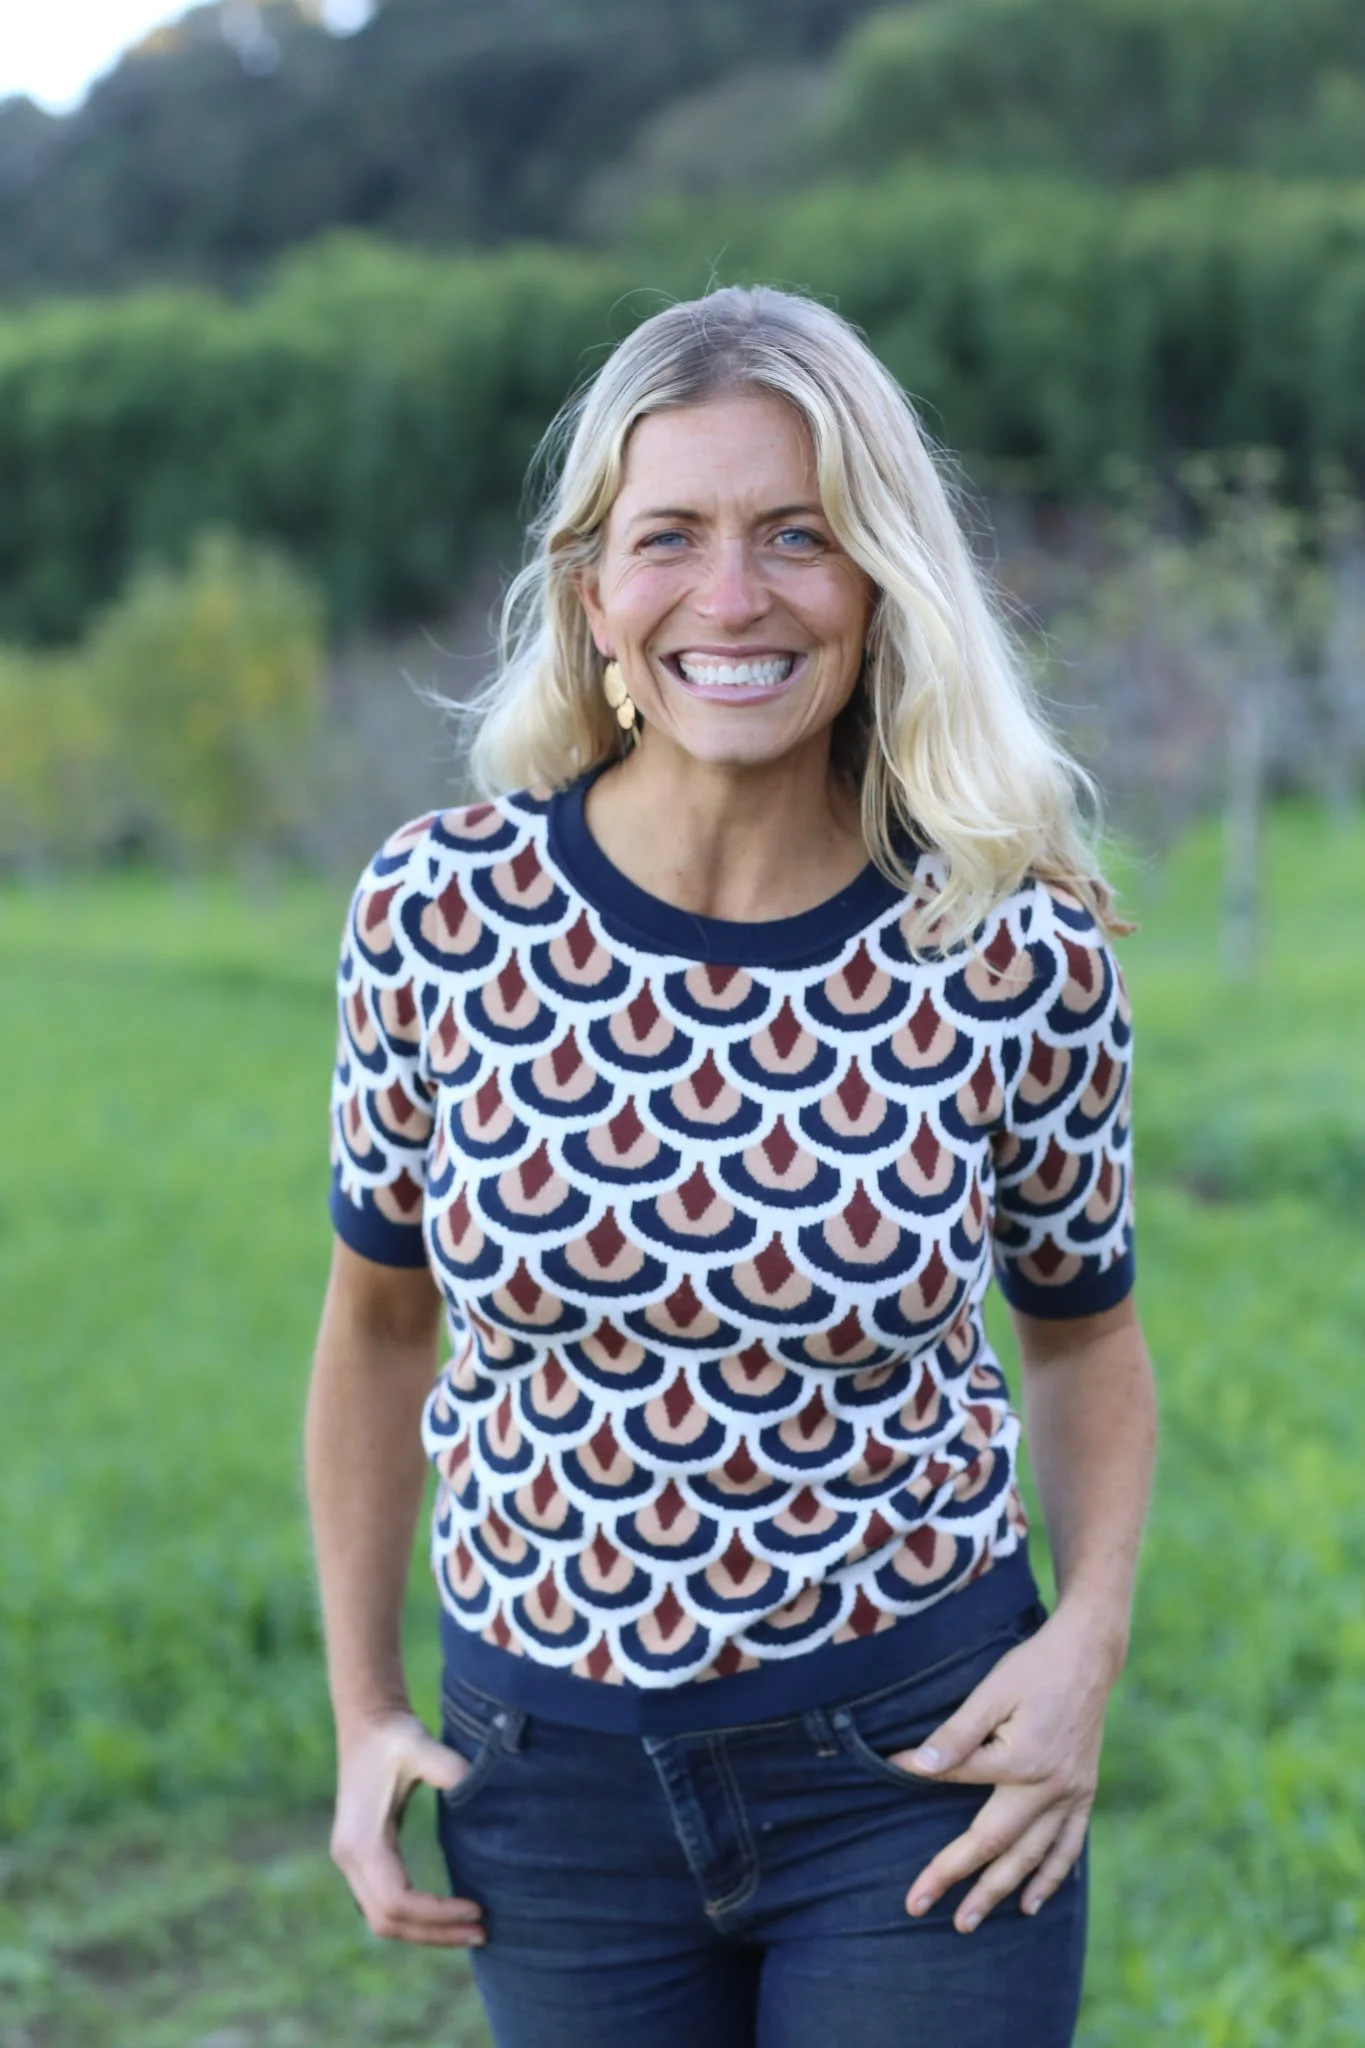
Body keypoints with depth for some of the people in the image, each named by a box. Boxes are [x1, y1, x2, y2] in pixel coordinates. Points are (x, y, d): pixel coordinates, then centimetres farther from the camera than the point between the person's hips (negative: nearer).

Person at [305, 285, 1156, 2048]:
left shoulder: (1015, 949, -12)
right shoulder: (438, 912, -10)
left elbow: (1083, 1328, 5)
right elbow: (380, 1317, 5)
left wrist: (1087, 1641, -10)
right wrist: (362, 1710, 5)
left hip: (920, 1763, -1)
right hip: (553, 1771, 2)